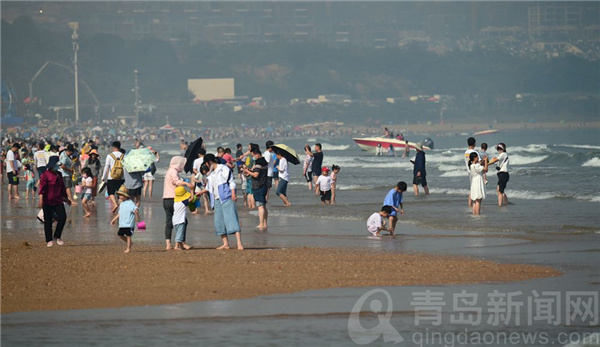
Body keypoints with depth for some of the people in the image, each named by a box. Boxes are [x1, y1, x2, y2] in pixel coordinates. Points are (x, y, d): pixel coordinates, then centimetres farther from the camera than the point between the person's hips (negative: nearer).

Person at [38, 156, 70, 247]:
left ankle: (56, 236, 8)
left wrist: (66, 198, 30)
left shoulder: (59, 174, 12)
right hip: (48, 202, -5)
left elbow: (62, 188, 23)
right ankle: (49, 240, 11)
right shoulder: (45, 175, -9)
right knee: (48, 221, 2)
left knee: (62, 217, -10)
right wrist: (41, 200, -27)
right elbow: (42, 188, -17)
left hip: (58, 201, 5)